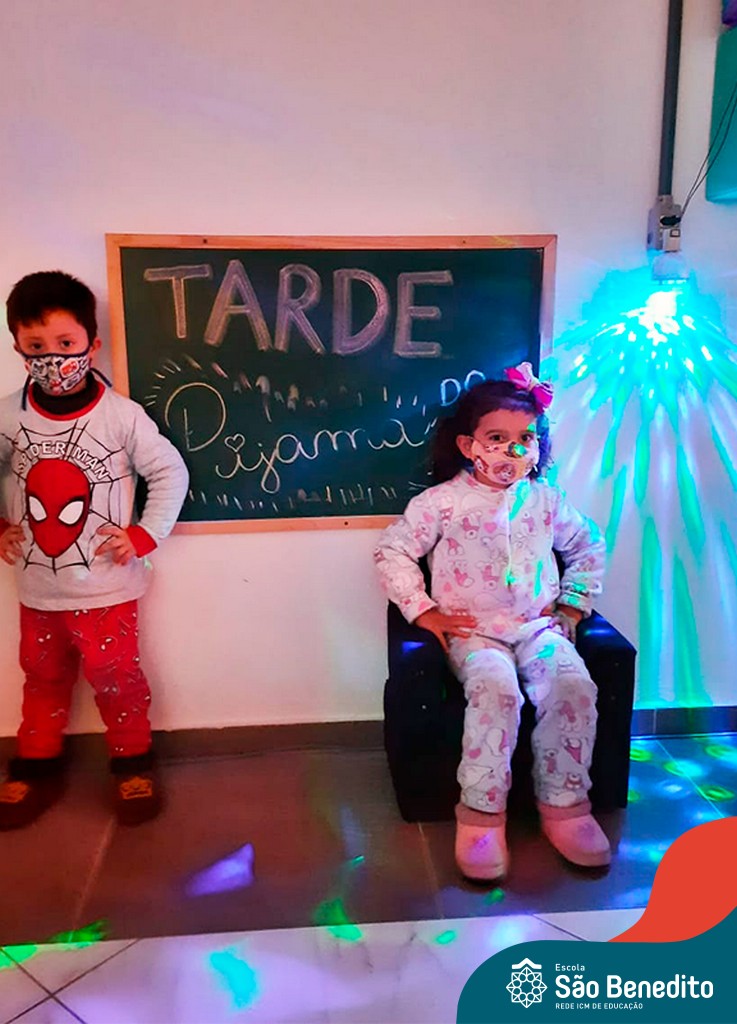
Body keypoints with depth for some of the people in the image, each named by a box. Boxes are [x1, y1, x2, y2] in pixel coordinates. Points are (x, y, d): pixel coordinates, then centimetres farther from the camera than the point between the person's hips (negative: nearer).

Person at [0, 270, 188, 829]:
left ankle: (133, 761, 31)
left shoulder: (121, 415, -15)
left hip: (106, 586, -3)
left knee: (115, 677, 9)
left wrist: (144, 536, -12)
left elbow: (171, 473, -7)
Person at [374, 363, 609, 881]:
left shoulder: (546, 500, 9)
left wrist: (573, 605, 16)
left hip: (538, 625, 4)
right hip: (473, 630, -3)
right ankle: (482, 813, -19)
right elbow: (392, 551, 1)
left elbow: (589, 547, 26)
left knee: (575, 686, -25)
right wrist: (425, 612, -5)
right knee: (496, 688, -33)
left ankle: (563, 803, -7)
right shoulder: (444, 501, -3)